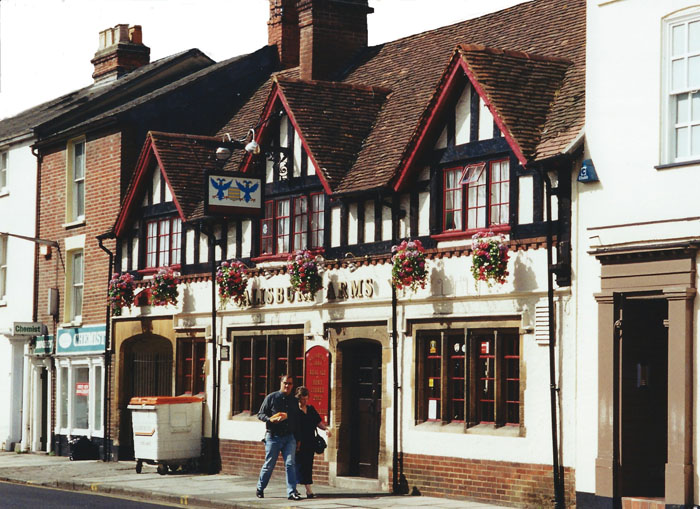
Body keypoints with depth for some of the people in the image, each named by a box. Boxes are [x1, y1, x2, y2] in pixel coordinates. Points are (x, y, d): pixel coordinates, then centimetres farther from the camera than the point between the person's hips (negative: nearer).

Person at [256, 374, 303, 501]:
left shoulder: (294, 401, 13)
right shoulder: (271, 398, 2)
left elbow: (297, 421, 17)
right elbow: (260, 414, 3)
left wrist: (297, 439, 13)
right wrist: (270, 419, -18)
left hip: (289, 437, 3)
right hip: (273, 437, -3)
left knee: (290, 464, -9)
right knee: (269, 464, 4)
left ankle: (292, 492, -10)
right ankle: (260, 488, 23)